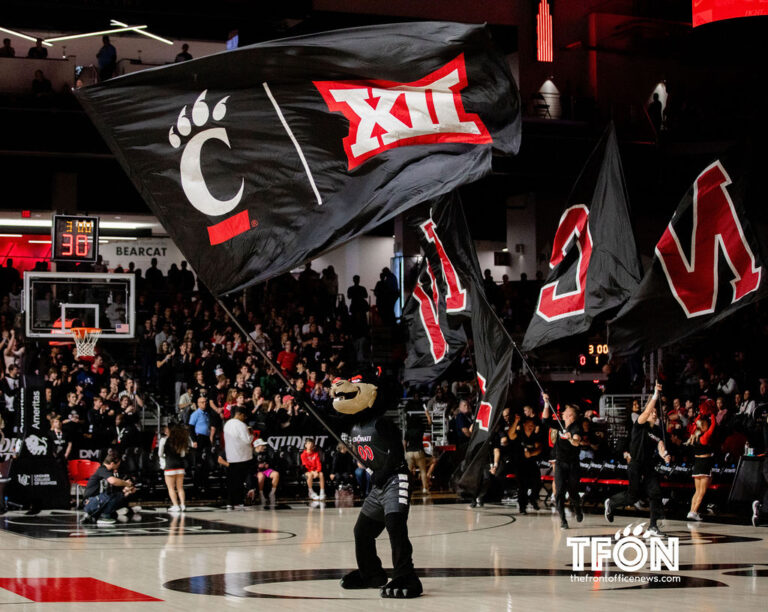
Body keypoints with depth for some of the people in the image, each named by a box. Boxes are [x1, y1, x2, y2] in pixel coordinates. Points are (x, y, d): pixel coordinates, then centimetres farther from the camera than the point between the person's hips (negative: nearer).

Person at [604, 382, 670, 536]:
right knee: (633, 495, 1)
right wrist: (655, 394, -33)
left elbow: (660, 446, -3)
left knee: (655, 493, -7)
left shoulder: (658, 431, 10)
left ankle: (653, 526, 0)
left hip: (649, 467, 5)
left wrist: (665, 455, -26)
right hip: (636, 466, -5)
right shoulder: (640, 425, -6)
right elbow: (647, 411, -25)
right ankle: (611, 503, 29)